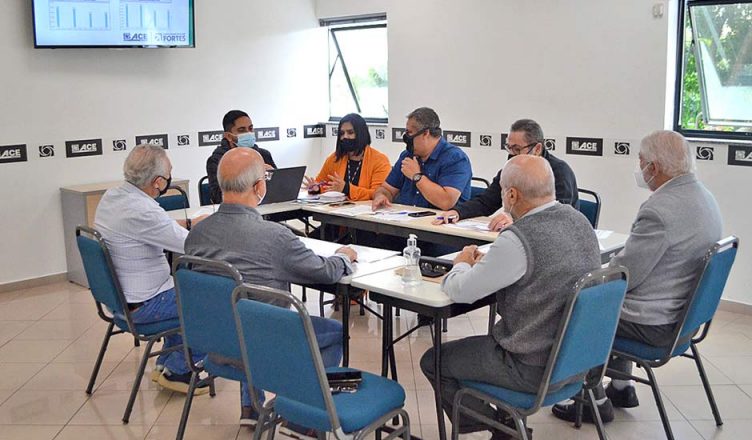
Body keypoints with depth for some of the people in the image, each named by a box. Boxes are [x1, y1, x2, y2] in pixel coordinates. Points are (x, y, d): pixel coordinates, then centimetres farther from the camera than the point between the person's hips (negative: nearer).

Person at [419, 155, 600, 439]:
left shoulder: (519, 238, -27)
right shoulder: (580, 221, -1)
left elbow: (460, 292, -18)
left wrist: (462, 263, 3)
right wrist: (487, 263, 9)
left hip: (536, 370, -8)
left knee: (432, 362, 8)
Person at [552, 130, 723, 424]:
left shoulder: (659, 210, -28)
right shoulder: (704, 198, 4)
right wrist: (612, 267, 10)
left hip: (655, 324, -9)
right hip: (685, 309, 9)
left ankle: (596, 402, 21)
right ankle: (622, 389, 36)